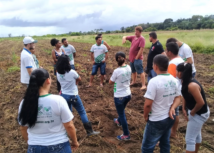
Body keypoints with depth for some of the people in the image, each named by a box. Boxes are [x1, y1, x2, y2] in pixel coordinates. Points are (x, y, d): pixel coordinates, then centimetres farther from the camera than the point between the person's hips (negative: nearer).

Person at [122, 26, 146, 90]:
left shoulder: (141, 39, -14)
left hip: (137, 59, -8)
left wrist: (137, 57, -18)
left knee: (140, 72, -6)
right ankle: (133, 81, 40)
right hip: (131, 58, 8)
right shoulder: (133, 37, 8)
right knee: (133, 71, 22)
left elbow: (141, 49, -21)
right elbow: (125, 37, 17)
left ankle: (143, 85, -2)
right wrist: (124, 38, -9)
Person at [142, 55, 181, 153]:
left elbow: (148, 104, -25)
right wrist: (172, 108, -9)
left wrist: (145, 115, -8)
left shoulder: (154, 81, -25)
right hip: (170, 118, 7)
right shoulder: (174, 80, -1)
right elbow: (177, 97, 6)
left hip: (157, 120, -7)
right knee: (165, 143, 25)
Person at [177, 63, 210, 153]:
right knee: (196, 134, 28)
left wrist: (192, 112, -15)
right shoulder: (185, 82, -4)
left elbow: (201, 102, -31)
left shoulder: (192, 85, -33)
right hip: (196, 112, 10)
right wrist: (184, 109, 1)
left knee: (190, 139, 1)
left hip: (199, 114, -10)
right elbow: (185, 96, 8)